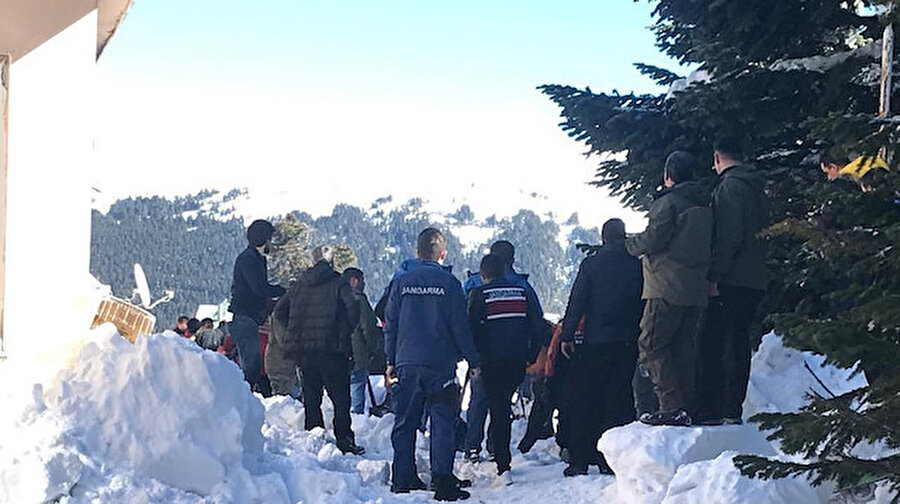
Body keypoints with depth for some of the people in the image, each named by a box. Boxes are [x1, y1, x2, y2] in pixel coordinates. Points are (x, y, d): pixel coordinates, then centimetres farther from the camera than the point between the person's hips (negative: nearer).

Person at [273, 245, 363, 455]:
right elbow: (352, 308, -14)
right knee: (341, 397, 0)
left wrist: (296, 333, 16)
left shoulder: (299, 285, 13)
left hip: (303, 350, 5)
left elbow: (280, 310, 12)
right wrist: (345, 332, 0)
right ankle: (344, 439, -6)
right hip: (332, 348, -4)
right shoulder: (338, 283, -1)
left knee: (311, 397, 12)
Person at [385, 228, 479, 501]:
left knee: (405, 422, 11)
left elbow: (390, 324, 7)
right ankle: (443, 482, -5)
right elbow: (460, 326, -4)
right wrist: (473, 360, 5)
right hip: (441, 365, -3)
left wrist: (391, 360, 15)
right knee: (442, 423, 0)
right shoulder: (449, 283, -4)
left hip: (407, 363, 3)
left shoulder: (401, 282, 4)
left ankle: (403, 479, 16)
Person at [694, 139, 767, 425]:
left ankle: (709, 410, -11)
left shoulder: (730, 185, -9)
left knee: (711, 342, -8)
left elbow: (730, 237, -18)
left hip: (731, 280, -9)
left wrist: (714, 276, -18)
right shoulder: (756, 189, 20)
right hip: (754, 280, 9)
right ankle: (732, 410, 11)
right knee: (738, 342, 10)